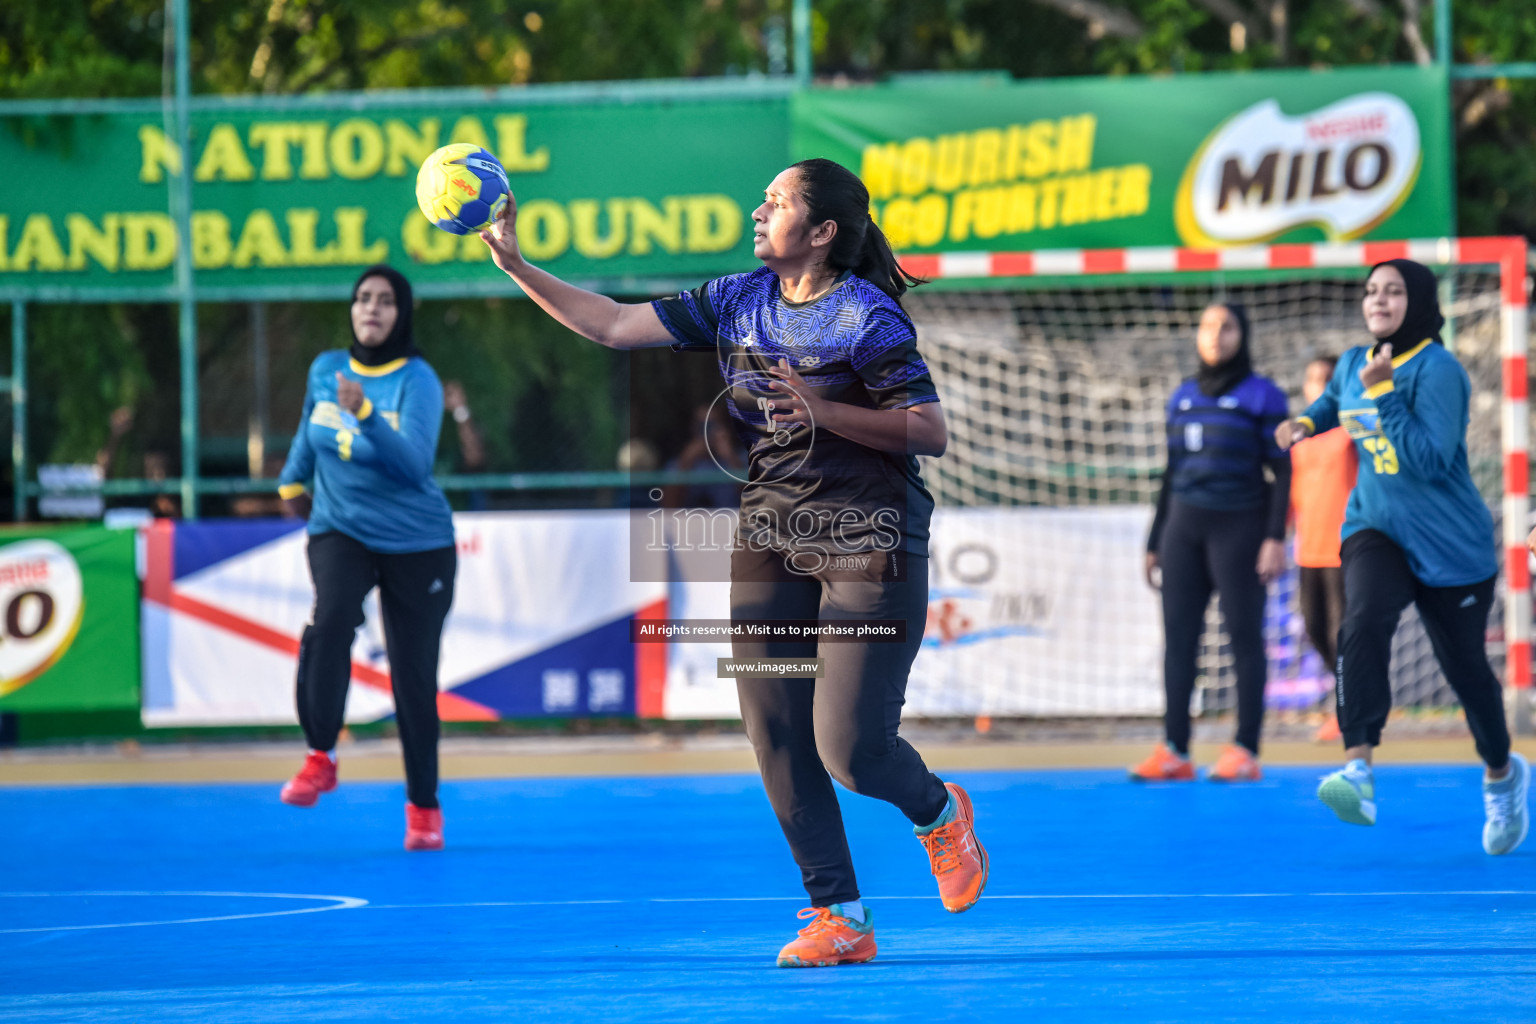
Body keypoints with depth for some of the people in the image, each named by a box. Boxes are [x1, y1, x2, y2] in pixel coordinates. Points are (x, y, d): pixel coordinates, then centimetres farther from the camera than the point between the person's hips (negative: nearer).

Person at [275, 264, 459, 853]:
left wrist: (365, 414, -38)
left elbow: (414, 462, -27)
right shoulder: (325, 370, 2)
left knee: (414, 676, 1)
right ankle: (320, 756, -22)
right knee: (330, 621, -30)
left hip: (415, 544, -2)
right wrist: (293, 479, 22)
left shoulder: (418, 381, -12)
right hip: (339, 532, 2)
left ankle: (424, 806, 19)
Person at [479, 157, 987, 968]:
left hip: (868, 545, -6)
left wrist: (824, 412, -23)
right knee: (777, 742, -1)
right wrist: (515, 266, 2)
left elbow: (932, 433, -14)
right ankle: (839, 919, 8)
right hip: (769, 543, 6)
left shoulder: (868, 317, -12)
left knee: (849, 749, -10)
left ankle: (940, 815, 25)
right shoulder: (738, 303, 6)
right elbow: (615, 326, 7)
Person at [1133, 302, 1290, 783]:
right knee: (1178, 635, -1)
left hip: (1239, 526, -5)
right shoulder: (1182, 397, 14)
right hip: (1185, 525, 5)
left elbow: (1281, 472, -3)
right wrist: (1155, 542, 18)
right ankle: (1174, 751, -1)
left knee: (1244, 636, -4)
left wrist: (1275, 538, -12)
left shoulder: (1262, 396, -1)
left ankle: (1246, 751, -3)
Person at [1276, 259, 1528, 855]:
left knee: (1465, 667, 8)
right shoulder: (1353, 363, 3)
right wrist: (1307, 422, 7)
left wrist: (1384, 393, -29)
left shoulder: (1437, 370, -18)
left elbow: (1430, 460, -28)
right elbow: (1335, 401, 29)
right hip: (1376, 531, 4)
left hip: (1450, 547, -4)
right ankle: (1357, 772, -37)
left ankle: (1502, 775, 37)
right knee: (1364, 622, -27)